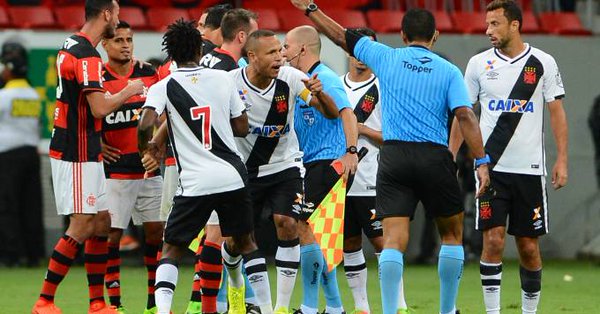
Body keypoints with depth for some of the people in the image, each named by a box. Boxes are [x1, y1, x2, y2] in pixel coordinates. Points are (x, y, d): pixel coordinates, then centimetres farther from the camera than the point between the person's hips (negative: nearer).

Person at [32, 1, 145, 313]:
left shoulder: (70, 47, 12)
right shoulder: (87, 56, -18)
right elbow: (99, 108, -26)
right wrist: (129, 91, -9)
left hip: (85, 153, 10)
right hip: (78, 155, -10)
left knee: (102, 222, 11)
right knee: (81, 226, -8)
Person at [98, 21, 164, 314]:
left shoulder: (149, 73, 5)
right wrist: (96, 144, -6)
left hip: (149, 168, 4)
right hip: (115, 171, -4)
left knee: (156, 230, 5)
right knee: (111, 233, -6)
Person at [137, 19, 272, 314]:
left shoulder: (163, 88, -3)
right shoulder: (223, 79, 5)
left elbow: (146, 124, -19)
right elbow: (242, 127, 11)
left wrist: (145, 150, 2)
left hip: (195, 182, -2)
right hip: (233, 176, 2)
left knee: (171, 249, 5)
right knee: (244, 241, 22)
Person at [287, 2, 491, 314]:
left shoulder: (387, 58, 5)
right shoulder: (449, 71, 2)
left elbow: (342, 36, 12)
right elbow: (465, 116, -8)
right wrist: (481, 162, -10)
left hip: (393, 156, 1)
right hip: (435, 158, 0)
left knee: (394, 239, -5)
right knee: (452, 233, 17)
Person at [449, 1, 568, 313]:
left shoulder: (543, 63, 2)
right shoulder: (479, 64, 5)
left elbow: (557, 112, 4)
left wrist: (562, 160, -3)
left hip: (530, 168, 0)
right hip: (490, 167, 0)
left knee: (529, 247, 3)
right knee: (493, 241, -9)